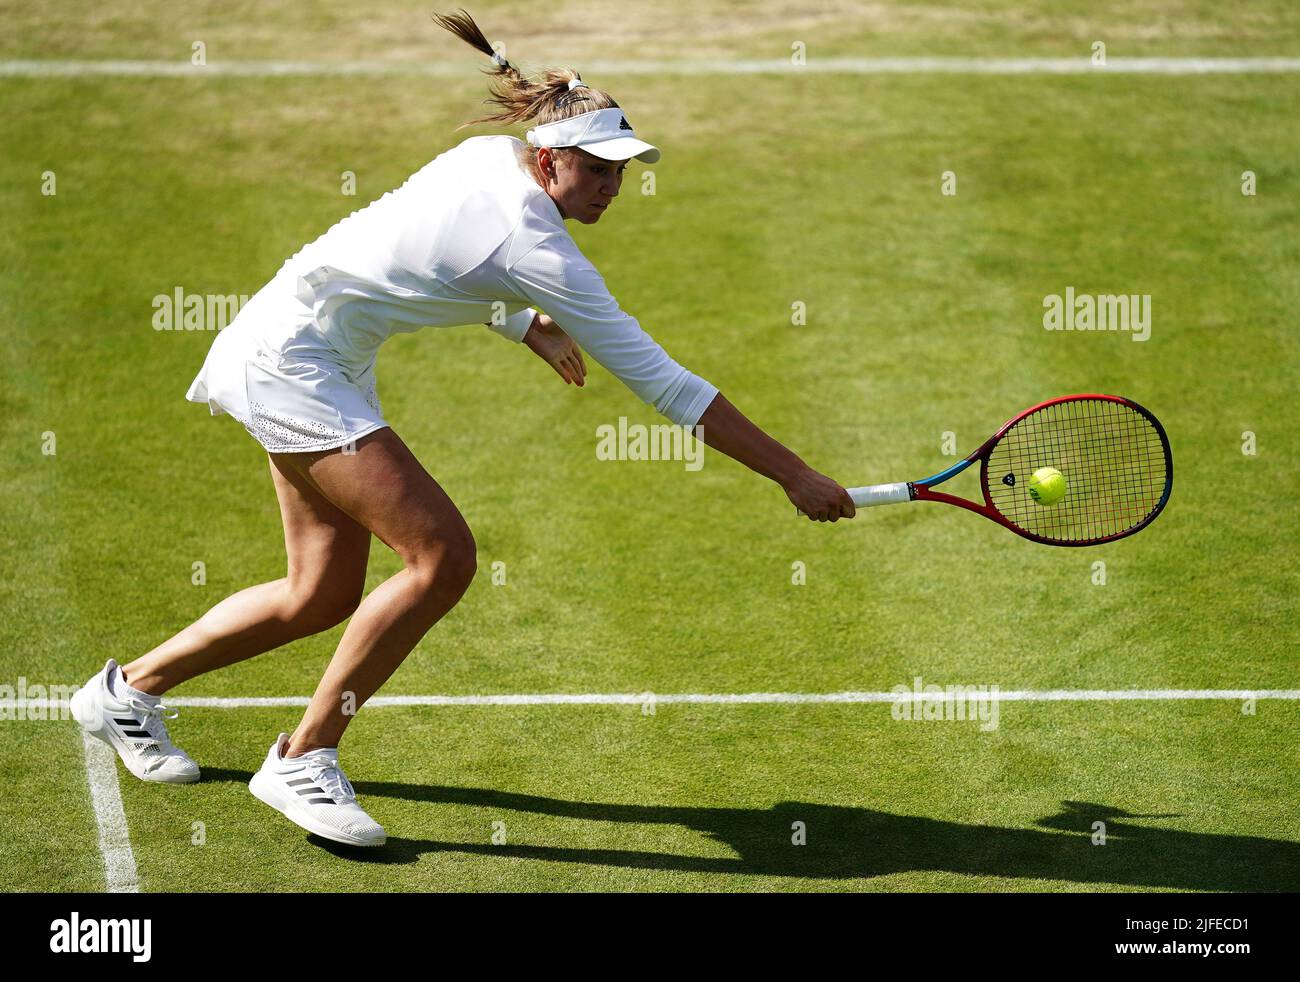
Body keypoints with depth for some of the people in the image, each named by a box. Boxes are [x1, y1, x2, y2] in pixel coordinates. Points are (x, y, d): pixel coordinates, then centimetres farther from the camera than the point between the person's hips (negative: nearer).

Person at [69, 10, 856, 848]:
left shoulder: (491, 157, 0)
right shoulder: (537, 251, -25)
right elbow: (664, 382, -24)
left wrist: (530, 325, 16)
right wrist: (795, 475, -21)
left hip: (328, 362, 10)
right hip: (290, 360, -10)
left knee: (324, 595, 15)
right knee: (443, 555, -20)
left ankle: (130, 689, 31)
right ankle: (303, 760, -8)